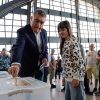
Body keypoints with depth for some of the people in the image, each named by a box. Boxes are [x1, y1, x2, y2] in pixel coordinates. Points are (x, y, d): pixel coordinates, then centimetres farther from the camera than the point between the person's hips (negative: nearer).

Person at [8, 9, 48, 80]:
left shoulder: (44, 32, 0)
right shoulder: (22, 31, -20)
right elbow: (18, 47, -38)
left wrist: (45, 57, -9)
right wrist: (15, 64, -57)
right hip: (27, 71, -5)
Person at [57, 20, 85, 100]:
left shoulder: (73, 40, -10)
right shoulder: (64, 42, 16)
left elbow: (78, 59, -18)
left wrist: (76, 77, -21)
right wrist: (65, 75, 18)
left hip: (74, 76, -9)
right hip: (68, 76, 9)